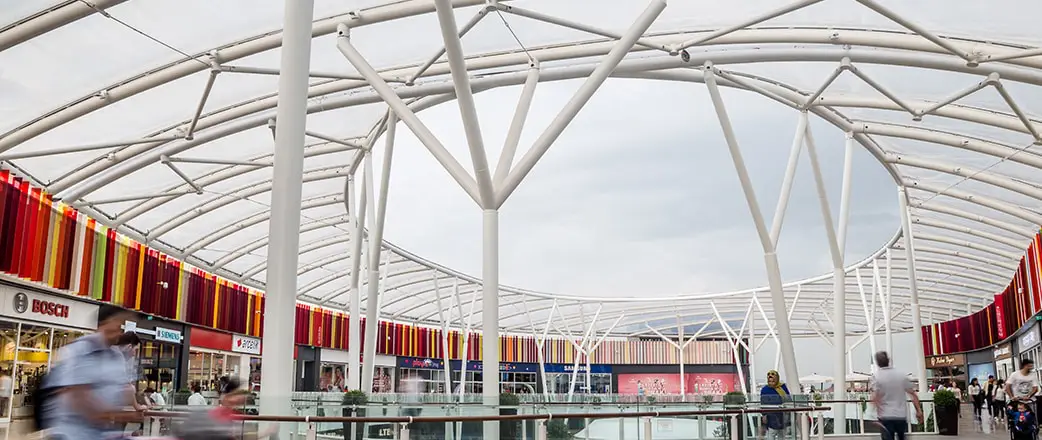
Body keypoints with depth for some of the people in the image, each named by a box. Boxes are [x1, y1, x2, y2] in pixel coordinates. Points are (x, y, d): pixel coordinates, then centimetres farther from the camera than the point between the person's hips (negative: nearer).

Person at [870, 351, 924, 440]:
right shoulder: (901, 375, 4)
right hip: (901, 416, 3)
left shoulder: (876, 376, -6)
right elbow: (913, 394, 4)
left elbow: (875, 397, -19)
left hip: (886, 417, -3)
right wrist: (919, 411, 8)